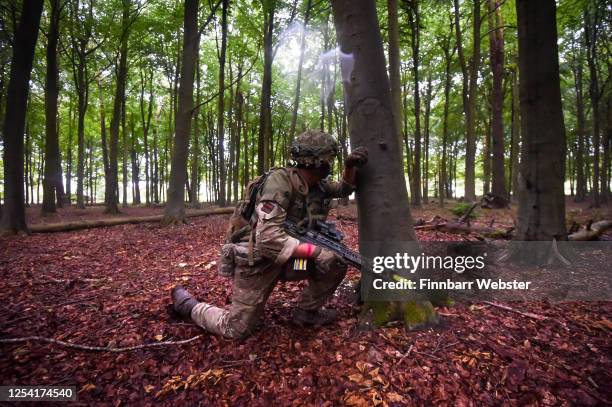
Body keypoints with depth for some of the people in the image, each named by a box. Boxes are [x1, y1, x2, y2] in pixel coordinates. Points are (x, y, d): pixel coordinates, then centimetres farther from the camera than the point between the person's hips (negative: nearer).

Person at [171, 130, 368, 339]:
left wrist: (350, 165, -4)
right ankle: (189, 304, 25)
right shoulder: (280, 181, -26)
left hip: (288, 256, 7)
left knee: (336, 261, -10)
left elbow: (345, 188, 17)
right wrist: (315, 251, -34)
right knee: (236, 329, 2)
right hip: (257, 261, -7)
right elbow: (268, 239, -34)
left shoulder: (317, 184, -2)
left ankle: (307, 310, 9)